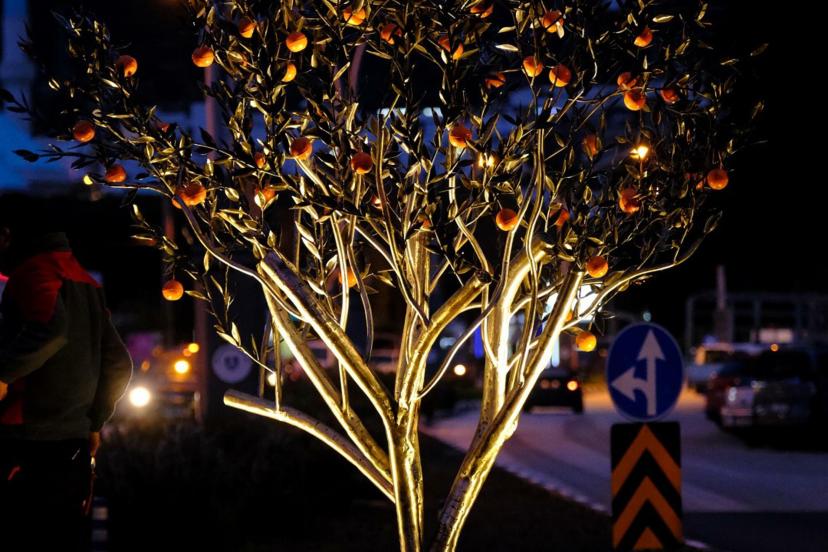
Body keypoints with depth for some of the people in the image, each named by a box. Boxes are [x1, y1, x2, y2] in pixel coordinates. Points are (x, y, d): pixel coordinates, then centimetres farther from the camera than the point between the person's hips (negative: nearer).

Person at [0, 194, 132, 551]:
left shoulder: (33, 270, -6)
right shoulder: (82, 278, 20)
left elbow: (50, 328, -28)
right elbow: (119, 364, 21)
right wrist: (95, 421, 25)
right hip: (74, 447, 9)